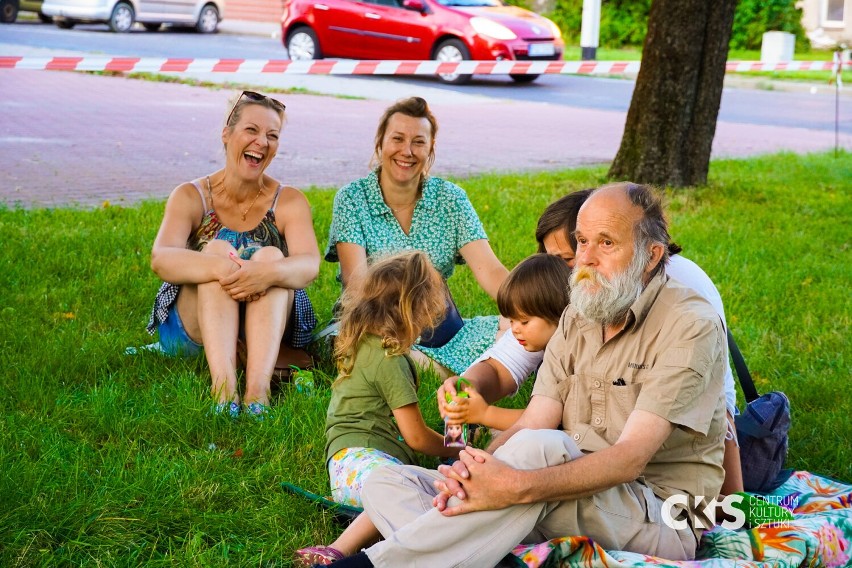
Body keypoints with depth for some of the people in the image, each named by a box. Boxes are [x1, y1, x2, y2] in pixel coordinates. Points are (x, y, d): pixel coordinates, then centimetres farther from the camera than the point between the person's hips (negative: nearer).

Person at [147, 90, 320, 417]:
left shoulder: (289, 201, 1)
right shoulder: (191, 197, -1)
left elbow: (309, 264, -19)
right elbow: (160, 259, -21)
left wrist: (270, 273, -43)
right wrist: (219, 267, -42)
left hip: (267, 328, 1)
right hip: (192, 330, 0)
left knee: (271, 256, -27)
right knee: (217, 248, -27)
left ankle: (258, 384, -48)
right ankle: (223, 382, -49)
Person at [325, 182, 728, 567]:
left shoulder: (692, 326, -10)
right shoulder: (577, 319, 13)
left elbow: (630, 459, -21)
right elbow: (532, 422, 1)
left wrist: (517, 487, -35)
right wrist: (470, 474, -22)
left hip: (664, 523, -7)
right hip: (569, 510, 7)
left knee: (538, 450, -37)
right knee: (385, 484, -7)